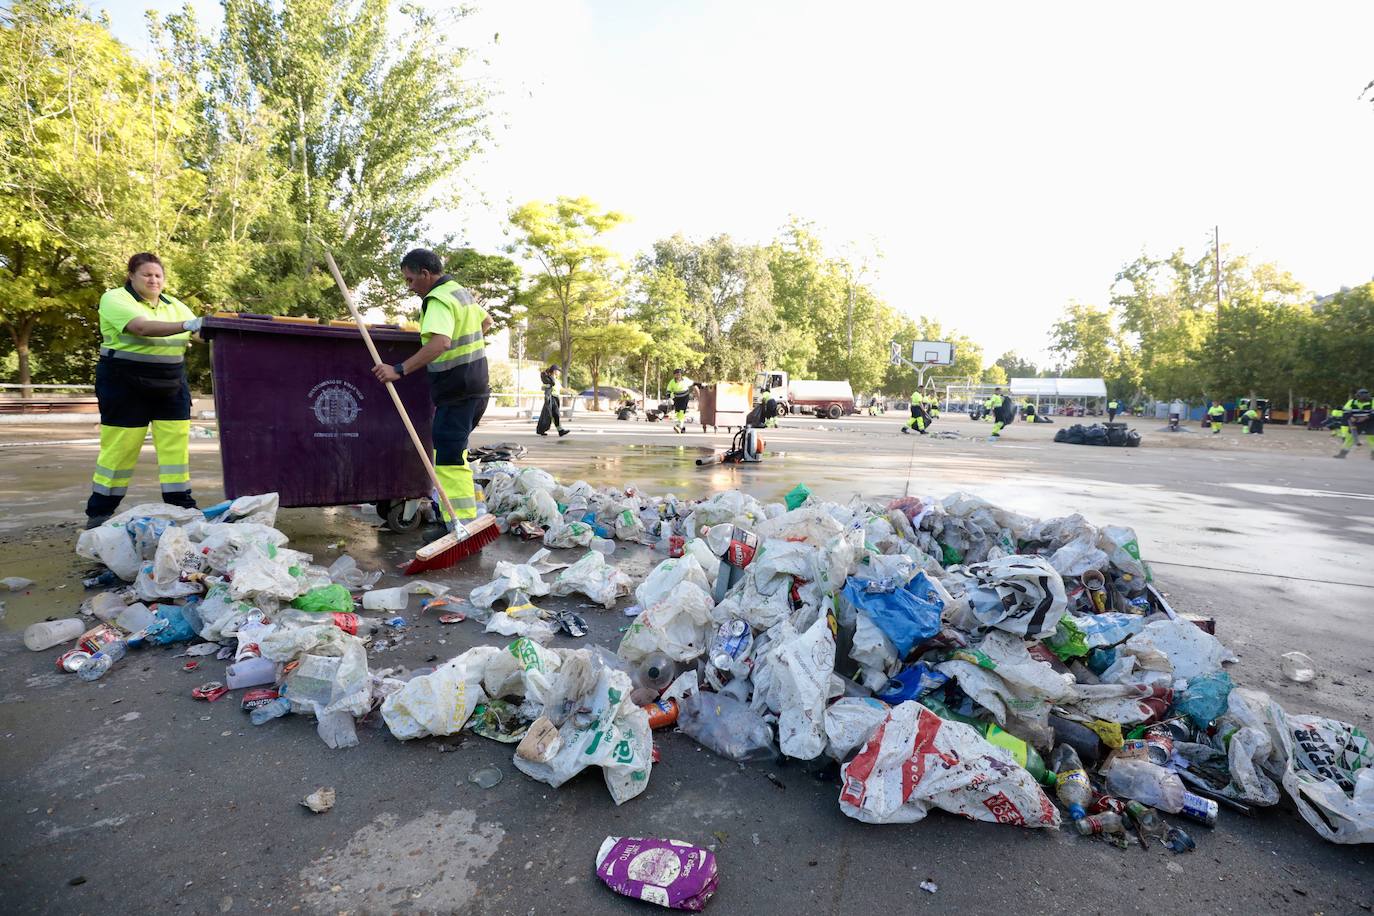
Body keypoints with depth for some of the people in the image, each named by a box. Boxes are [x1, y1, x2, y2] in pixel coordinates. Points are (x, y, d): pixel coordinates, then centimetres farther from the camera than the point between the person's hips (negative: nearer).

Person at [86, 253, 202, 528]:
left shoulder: (174, 305, 13)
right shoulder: (115, 299, -6)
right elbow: (142, 327, -24)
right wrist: (186, 326, -35)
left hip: (171, 387, 5)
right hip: (127, 386, -5)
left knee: (176, 444, 0)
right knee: (119, 449, 0)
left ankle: (181, 505, 6)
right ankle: (98, 513, 14)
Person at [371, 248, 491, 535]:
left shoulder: (438, 300, -15)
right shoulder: (462, 292, 15)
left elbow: (441, 342, -33)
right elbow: (486, 321, 33)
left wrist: (400, 370, -35)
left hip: (456, 392, -10)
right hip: (475, 387, 10)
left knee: (448, 459, -9)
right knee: (453, 454, 18)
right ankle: (453, 517, 26)